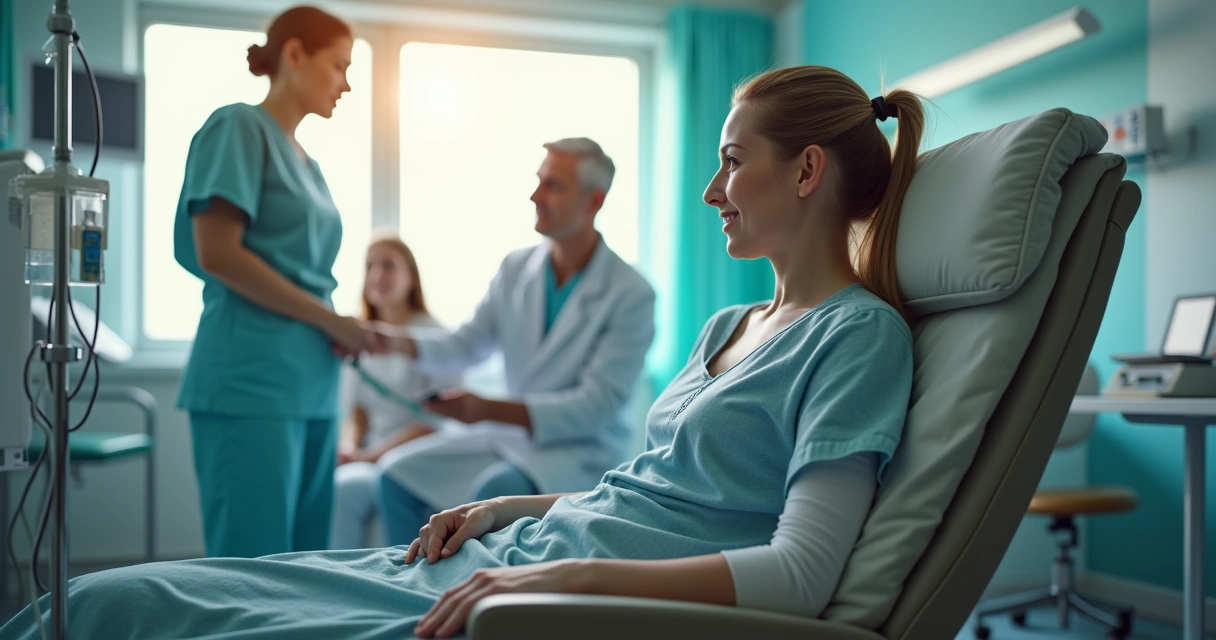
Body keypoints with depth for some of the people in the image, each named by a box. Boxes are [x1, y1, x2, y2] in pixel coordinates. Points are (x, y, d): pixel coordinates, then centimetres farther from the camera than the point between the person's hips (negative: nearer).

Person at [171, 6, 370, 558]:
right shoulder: (240, 128, -3)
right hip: (252, 384, -8)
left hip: (311, 384, 8)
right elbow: (217, 253, -13)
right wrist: (330, 320, -11)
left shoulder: (305, 162, 19)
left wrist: (346, 334, 3)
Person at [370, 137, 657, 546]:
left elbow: (599, 405, -20)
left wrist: (489, 410, -29)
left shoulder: (632, 294, -16)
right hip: (512, 433, 6)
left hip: (584, 449, -6)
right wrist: (400, 343, -14)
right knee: (400, 472, -6)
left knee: (495, 489, -32)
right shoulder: (515, 269, 3)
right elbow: (467, 345, 7)